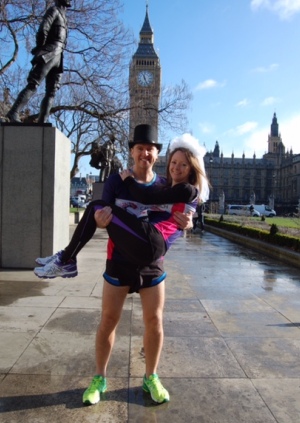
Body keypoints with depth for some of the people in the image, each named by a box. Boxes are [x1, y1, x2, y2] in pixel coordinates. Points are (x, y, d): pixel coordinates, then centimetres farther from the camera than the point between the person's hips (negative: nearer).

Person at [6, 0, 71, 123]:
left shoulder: (62, 16, 29)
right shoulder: (54, 10, 5)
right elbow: (43, 29, -9)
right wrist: (40, 50, -12)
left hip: (57, 56, 8)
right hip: (49, 53, -8)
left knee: (52, 91, -4)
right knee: (33, 84, -18)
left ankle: (42, 122, -10)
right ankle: (13, 113, -23)